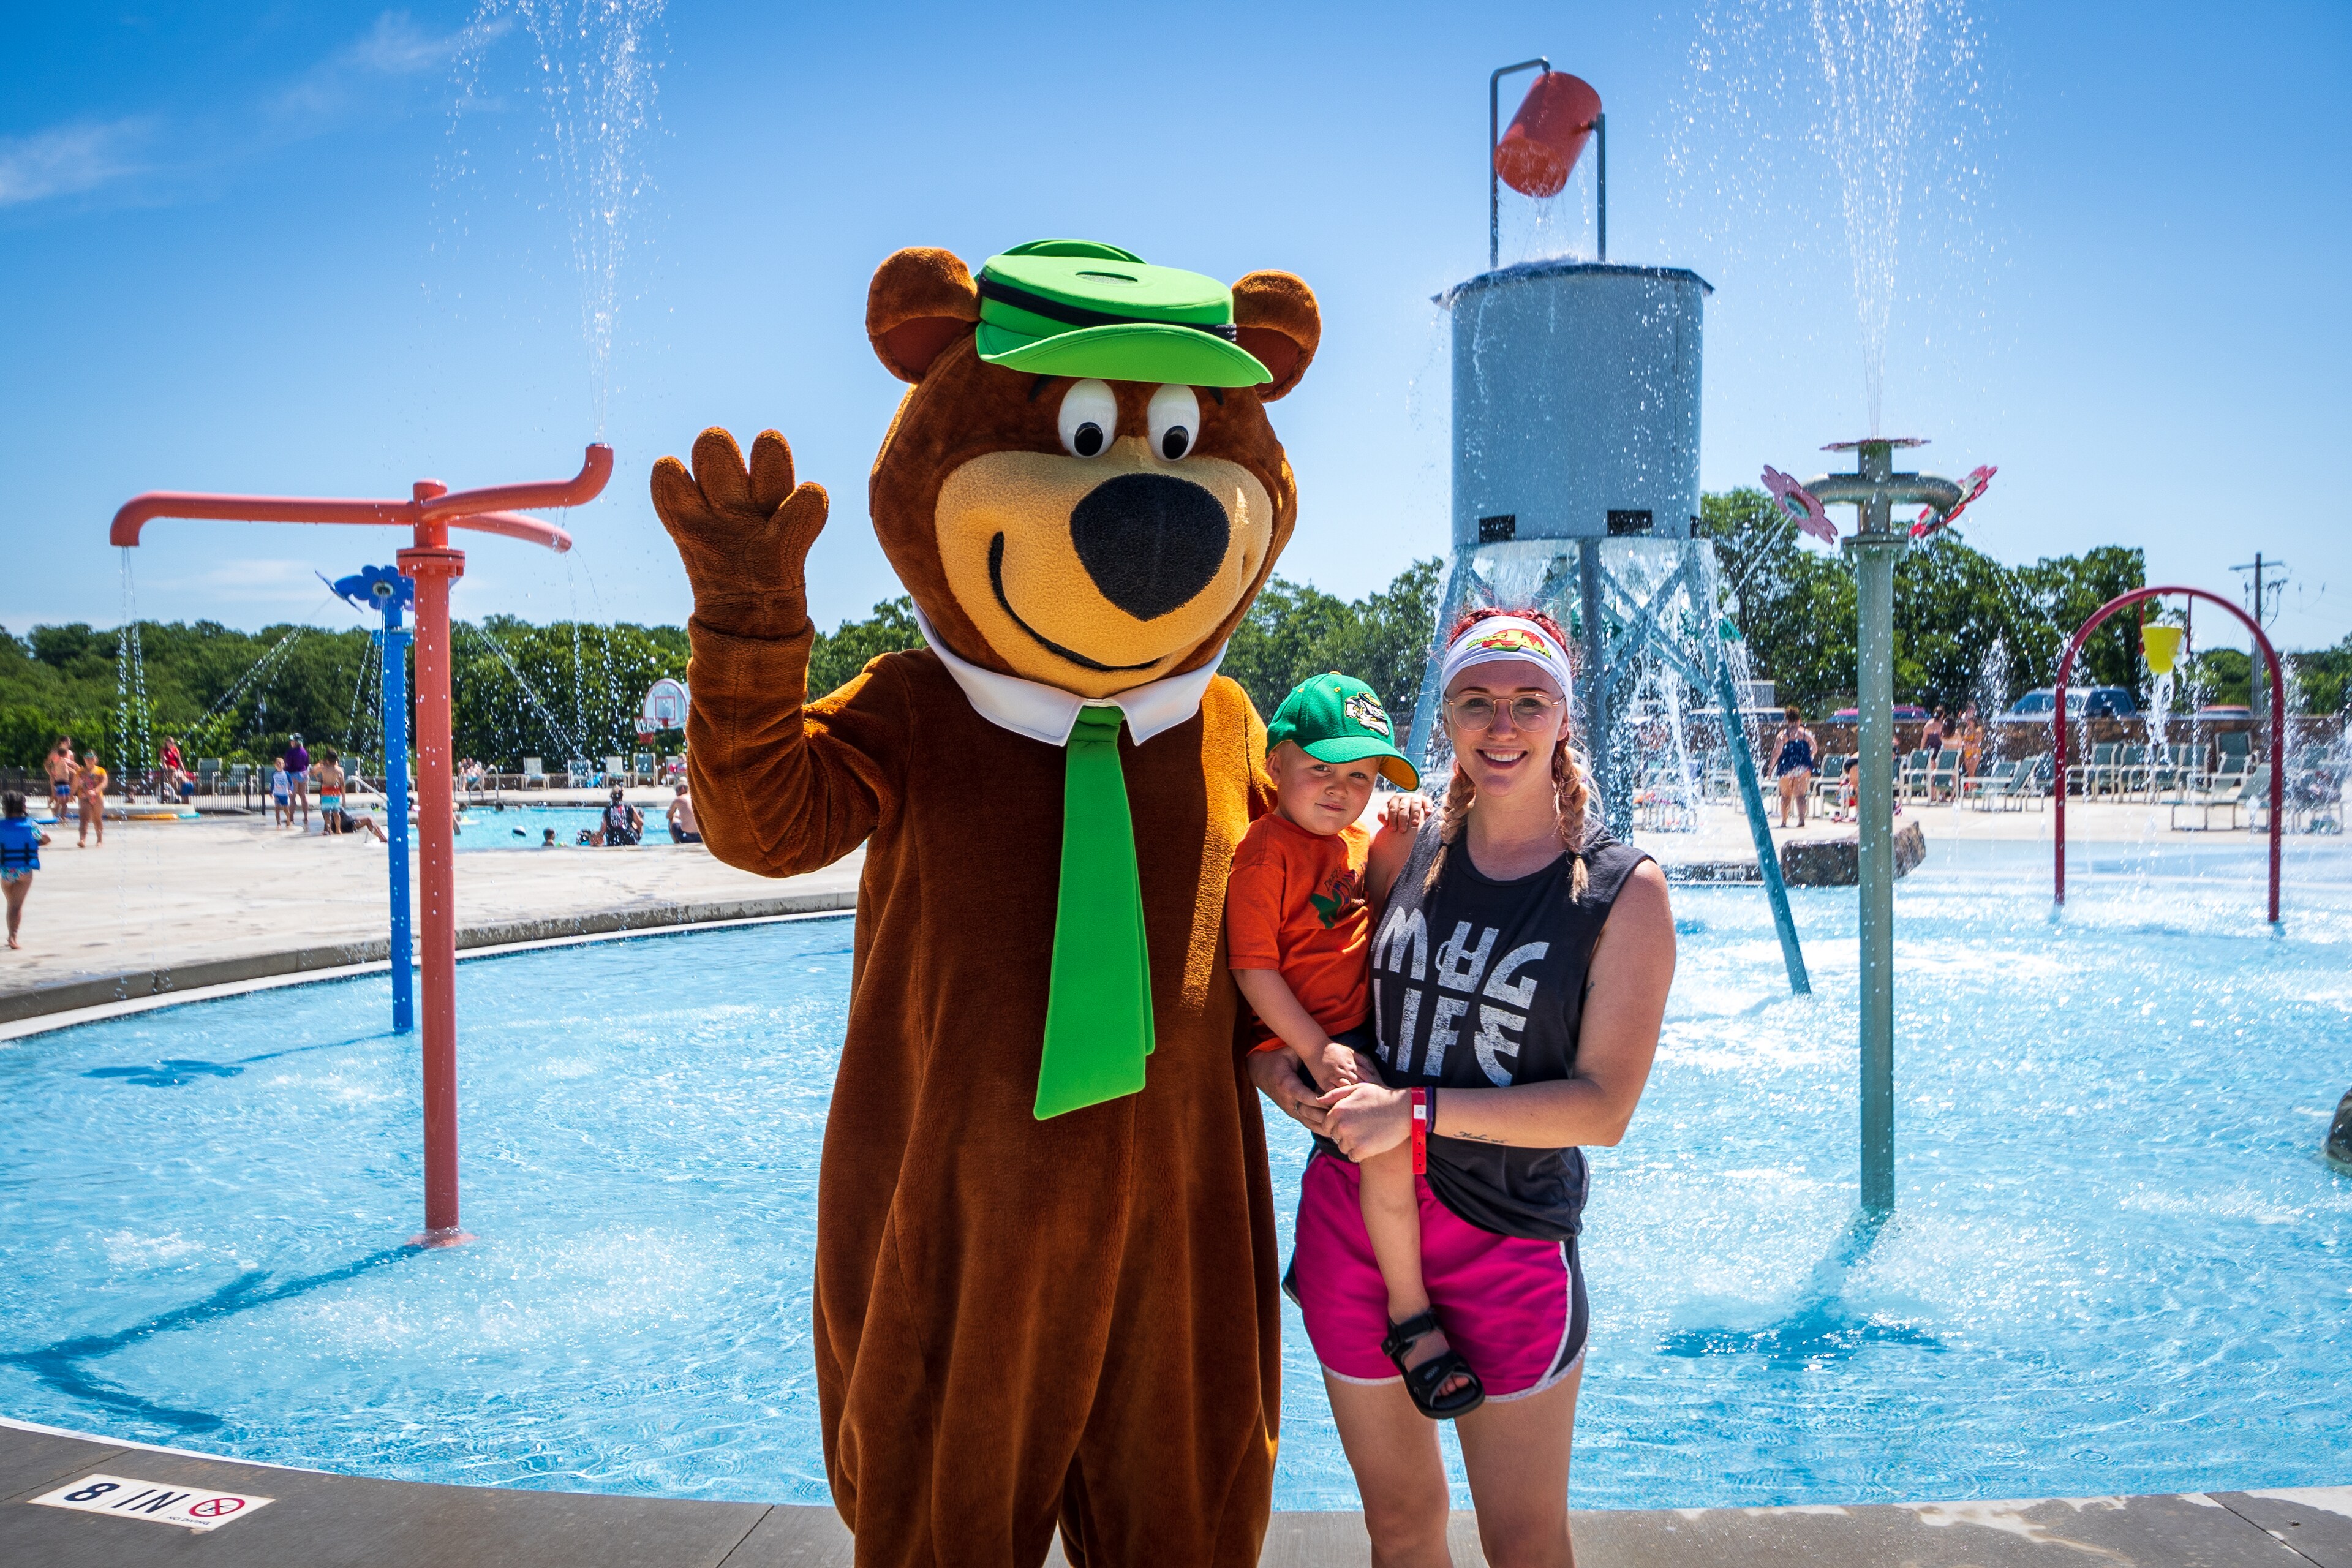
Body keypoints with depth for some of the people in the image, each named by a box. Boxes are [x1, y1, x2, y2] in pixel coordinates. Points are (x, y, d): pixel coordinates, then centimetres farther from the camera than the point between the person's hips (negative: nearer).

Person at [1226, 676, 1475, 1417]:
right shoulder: (1264, 854, -12)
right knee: (1388, 1143, -23)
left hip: (1372, 1026, 9)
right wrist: (1317, 1050, -21)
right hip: (1308, 1040, -9)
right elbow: (1254, 969, -15)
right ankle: (1410, 1319, -9)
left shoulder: (1358, 841, 12)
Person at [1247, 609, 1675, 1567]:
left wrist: (1419, 1109, -21)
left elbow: (1604, 1106, -15)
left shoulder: (1623, 891, -9)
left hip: (1511, 1237, -3)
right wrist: (1267, 1055, -4)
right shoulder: (1402, 850, 1)